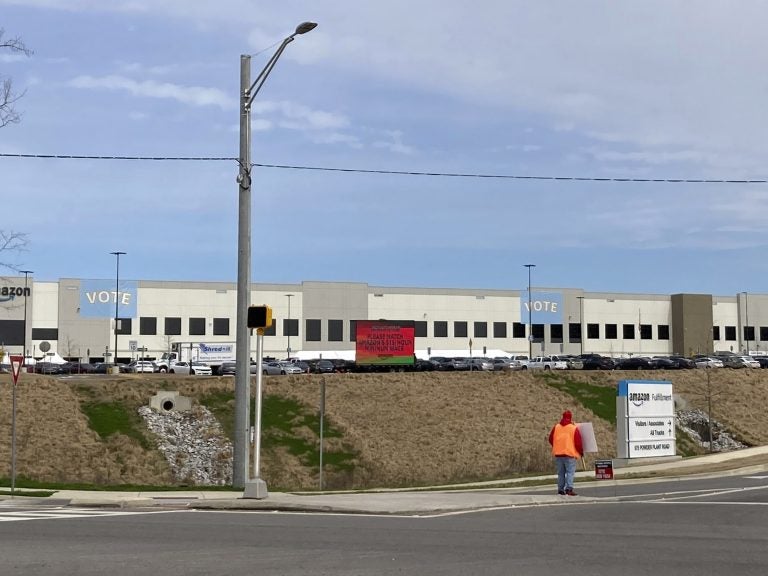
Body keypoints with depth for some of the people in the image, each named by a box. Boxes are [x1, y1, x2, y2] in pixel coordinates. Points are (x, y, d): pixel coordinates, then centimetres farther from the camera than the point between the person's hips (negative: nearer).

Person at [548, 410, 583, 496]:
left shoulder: (556, 427, 7)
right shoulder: (574, 428, -5)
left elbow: (551, 439, 12)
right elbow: (578, 442, -6)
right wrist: (581, 452, 8)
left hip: (558, 453, 4)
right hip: (570, 453, -4)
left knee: (561, 473, 12)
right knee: (570, 472, -6)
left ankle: (560, 489, 12)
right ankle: (569, 488, -20)